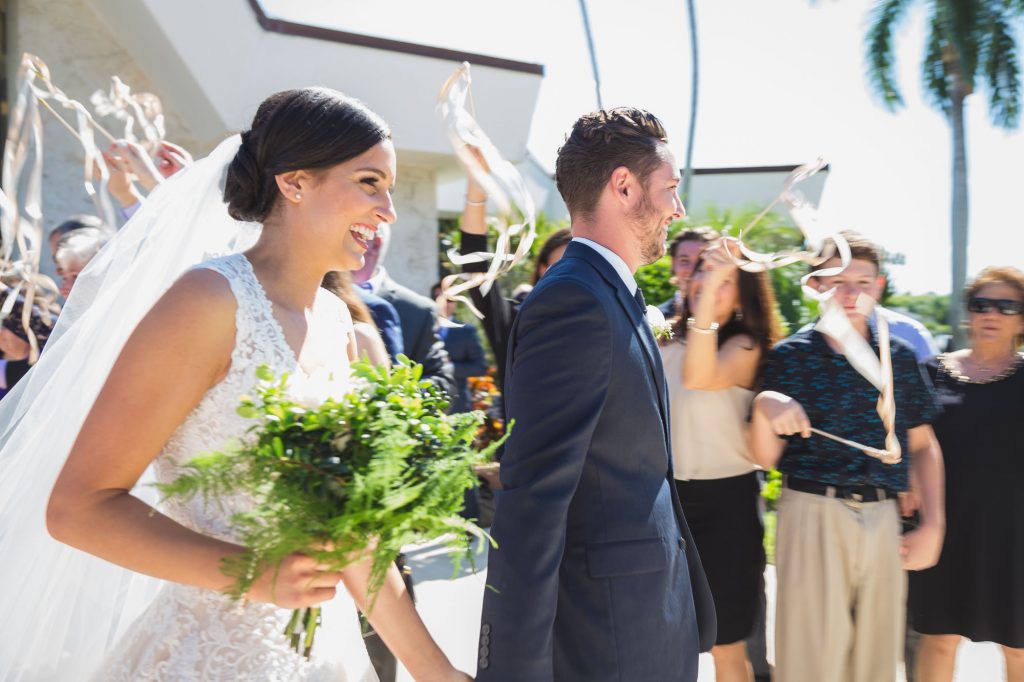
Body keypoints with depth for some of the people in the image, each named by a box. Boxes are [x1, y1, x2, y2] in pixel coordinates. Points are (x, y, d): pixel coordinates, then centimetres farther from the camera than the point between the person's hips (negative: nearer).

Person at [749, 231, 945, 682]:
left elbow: (923, 446, 14)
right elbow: (765, 458, -2)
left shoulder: (900, 360, 7)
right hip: (813, 514, -3)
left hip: (883, 520, 3)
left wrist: (933, 525, 6)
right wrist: (763, 407, -22)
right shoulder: (791, 356, -1)